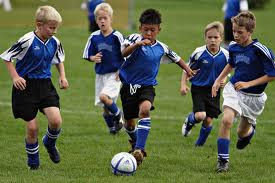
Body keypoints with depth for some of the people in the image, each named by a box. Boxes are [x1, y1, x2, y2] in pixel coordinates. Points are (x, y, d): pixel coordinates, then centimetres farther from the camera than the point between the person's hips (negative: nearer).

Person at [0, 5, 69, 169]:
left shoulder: (54, 42, 0)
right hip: (26, 86, -4)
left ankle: (50, 143, 19)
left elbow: (59, 59, 22)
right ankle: (33, 159, 21)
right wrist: (15, 77, -13)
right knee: (32, 127, -3)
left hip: (45, 85, 4)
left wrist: (63, 76, 9)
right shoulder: (28, 41, -17)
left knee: (56, 120, -14)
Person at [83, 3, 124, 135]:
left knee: (104, 96, -25)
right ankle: (112, 127, 28)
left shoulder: (116, 36, -11)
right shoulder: (94, 37, 1)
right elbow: (88, 55, 10)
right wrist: (93, 58, -12)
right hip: (100, 74, 5)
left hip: (114, 74, -5)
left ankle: (118, 115, 0)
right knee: (105, 106, 7)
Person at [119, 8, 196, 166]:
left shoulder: (161, 48, -1)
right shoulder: (135, 38, -11)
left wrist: (188, 70, 24)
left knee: (144, 109, -30)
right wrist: (137, 44, -46)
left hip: (147, 85, 0)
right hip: (129, 85, 0)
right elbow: (124, 53, -31)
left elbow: (176, 58, 19)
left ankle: (139, 149, -33)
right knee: (129, 122, 10)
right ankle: (135, 142, 44)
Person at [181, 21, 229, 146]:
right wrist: (183, 85, -9)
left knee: (208, 120, 4)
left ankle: (200, 143, 27)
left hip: (214, 90, 3)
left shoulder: (225, 55, -5)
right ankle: (189, 121, 19)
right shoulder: (199, 53, -12)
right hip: (198, 88, -3)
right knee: (200, 116, -18)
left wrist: (224, 80, -8)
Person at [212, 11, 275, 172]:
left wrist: (248, 84, -20)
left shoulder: (260, 50, -21)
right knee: (226, 120, -22)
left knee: (242, 133, 11)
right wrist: (218, 80, 12)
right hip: (233, 89, 3)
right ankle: (223, 160, -13)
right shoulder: (234, 47, -2)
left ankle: (250, 129, 51)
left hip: (253, 96, -3)